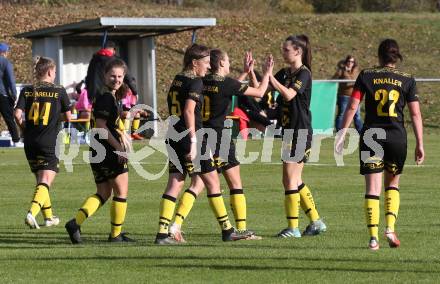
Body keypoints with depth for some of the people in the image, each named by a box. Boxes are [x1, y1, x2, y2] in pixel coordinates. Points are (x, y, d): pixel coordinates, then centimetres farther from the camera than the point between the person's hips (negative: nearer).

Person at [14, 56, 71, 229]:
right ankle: (32, 213, -29)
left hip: (30, 143, 4)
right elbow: (68, 118, 4)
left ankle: (48, 217, 30)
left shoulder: (27, 91, 3)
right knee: (45, 183, -7)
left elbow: (17, 114, -8)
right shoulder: (59, 92, -3)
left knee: (40, 181, 20)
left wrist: (24, 127, 10)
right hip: (50, 143, -4)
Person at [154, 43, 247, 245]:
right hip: (188, 137, -8)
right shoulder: (195, 81, -11)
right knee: (213, 181, 3)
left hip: (173, 137, 8)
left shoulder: (177, 80, 14)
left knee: (175, 184, 4)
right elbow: (189, 111, -21)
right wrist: (193, 141, -24)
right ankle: (227, 230, 10)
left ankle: (162, 233, -6)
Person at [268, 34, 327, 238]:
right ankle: (316, 222, 19)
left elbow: (288, 94, -27)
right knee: (295, 181, 12)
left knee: (290, 180, -7)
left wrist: (270, 76, -27)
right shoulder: (285, 73, 13)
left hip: (300, 132, -9)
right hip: (289, 131, 9)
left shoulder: (304, 74, -12)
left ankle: (293, 228, -3)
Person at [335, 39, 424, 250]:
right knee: (392, 184, 19)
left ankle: (373, 236, -8)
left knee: (372, 188, 1)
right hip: (397, 137, 1)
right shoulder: (407, 80, 3)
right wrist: (419, 144, 2)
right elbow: (415, 114, -1)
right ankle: (390, 228, 2)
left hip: (370, 136, -1)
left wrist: (342, 133, 1)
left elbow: (352, 107, -3)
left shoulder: (366, 76, 2)